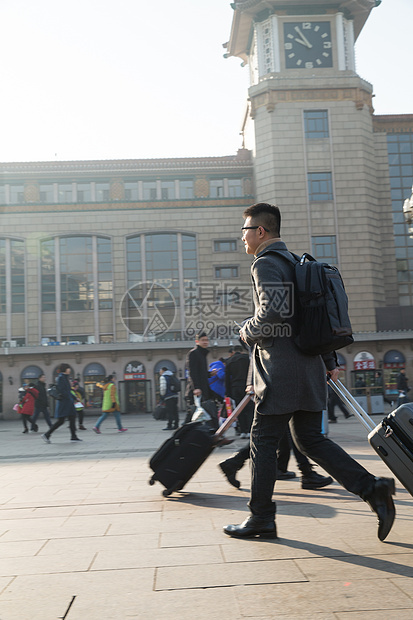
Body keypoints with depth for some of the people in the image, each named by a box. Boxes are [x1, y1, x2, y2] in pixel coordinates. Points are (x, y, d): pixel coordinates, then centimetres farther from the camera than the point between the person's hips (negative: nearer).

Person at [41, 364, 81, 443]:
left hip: (68, 403, 10)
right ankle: (46, 435, 0)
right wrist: (70, 398, -18)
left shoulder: (65, 377, 16)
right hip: (63, 402, -10)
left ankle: (73, 436, 9)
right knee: (61, 420, -8)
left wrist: (74, 398, 17)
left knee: (72, 418, 6)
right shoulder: (61, 377, -12)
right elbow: (61, 390, -21)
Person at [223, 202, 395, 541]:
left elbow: (274, 310, -25)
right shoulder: (297, 263, 21)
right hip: (308, 367, 9)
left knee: (264, 440, 1)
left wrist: (248, 331, -6)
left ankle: (261, 517, 10)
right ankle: (373, 488, 3)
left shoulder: (265, 264, -8)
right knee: (311, 439, 12)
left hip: (281, 371, -9)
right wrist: (330, 360, 23)